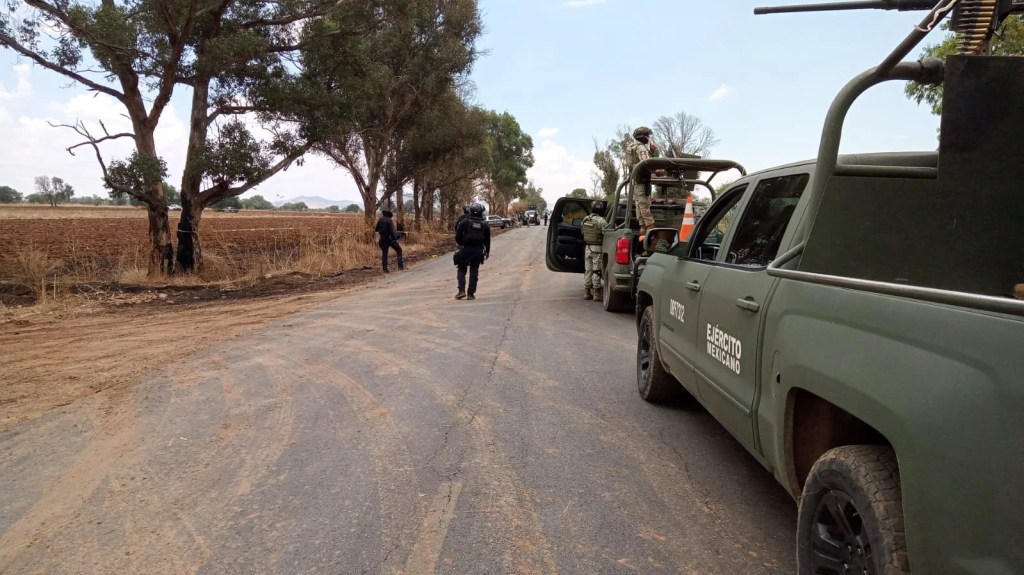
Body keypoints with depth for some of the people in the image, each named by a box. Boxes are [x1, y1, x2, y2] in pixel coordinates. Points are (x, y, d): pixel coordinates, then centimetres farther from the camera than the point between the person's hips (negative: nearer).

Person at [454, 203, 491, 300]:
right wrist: (487, 251, 22)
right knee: (474, 272, 7)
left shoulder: (464, 222, -4)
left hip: (466, 249, -2)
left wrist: (461, 244, 16)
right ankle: (471, 293, 6)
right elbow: (487, 240, 10)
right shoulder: (485, 225, 5)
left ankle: (461, 291, -4)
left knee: (462, 270, 8)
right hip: (478, 251, 2)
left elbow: (457, 237, -4)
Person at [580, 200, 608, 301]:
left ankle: (587, 292, 17)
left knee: (588, 270, 12)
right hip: (597, 248, -6)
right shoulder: (601, 221, -16)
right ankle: (597, 293, 2)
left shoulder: (585, 219, 5)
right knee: (596, 271, -2)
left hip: (587, 247, 6)